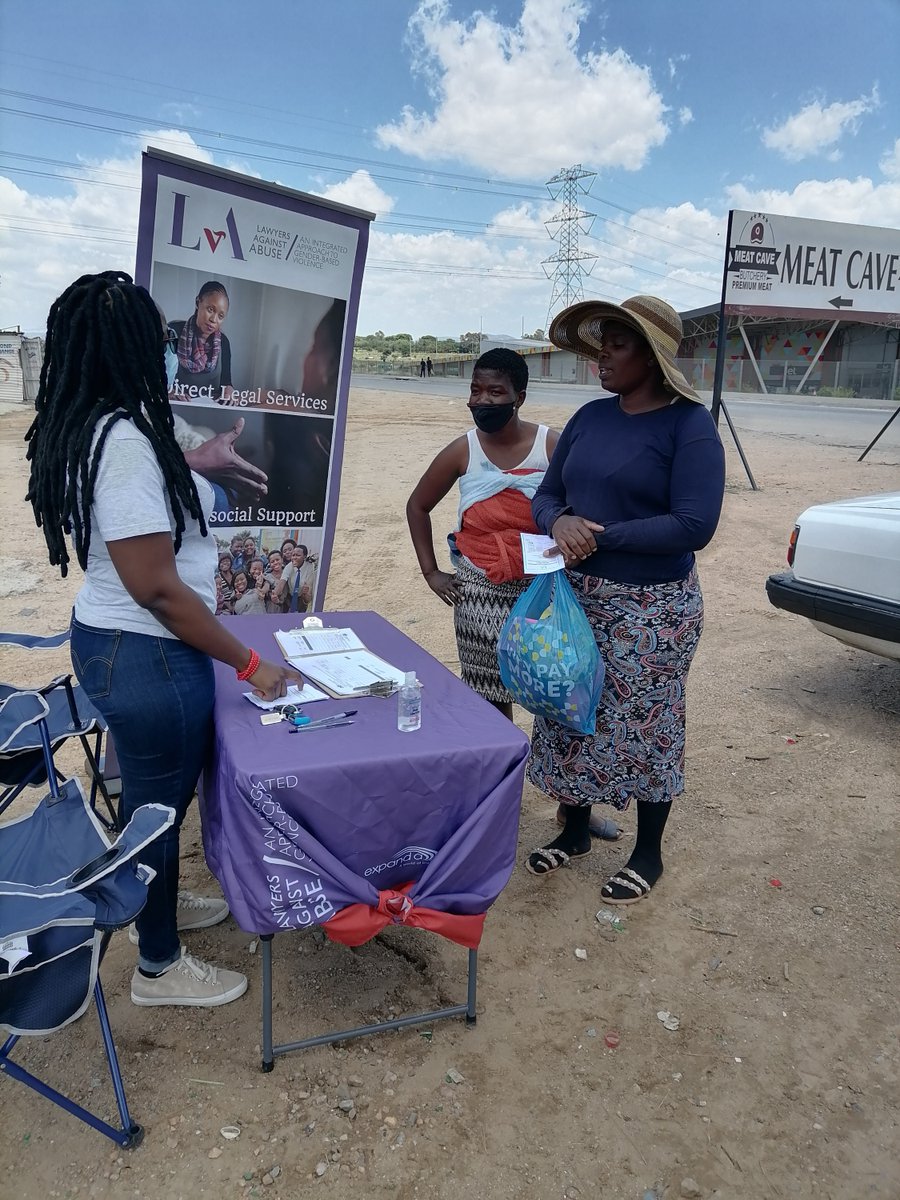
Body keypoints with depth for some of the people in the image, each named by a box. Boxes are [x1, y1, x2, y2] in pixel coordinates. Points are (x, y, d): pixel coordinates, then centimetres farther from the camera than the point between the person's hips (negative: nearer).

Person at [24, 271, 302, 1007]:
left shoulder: (91, 429, 5)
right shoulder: (124, 440, -26)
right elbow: (156, 589, -26)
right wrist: (250, 664, -19)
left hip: (117, 641, 10)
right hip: (146, 656, -10)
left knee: (160, 791, 27)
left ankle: (158, 903, 51)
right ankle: (159, 967, 32)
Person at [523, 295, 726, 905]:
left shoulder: (689, 424, -12)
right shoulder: (590, 417, 6)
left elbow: (695, 524, -21)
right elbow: (547, 494, 7)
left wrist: (600, 537, -22)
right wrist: (561, 522, -17)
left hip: (652, 607, -6)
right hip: (577, 596, 6)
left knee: (645, 727, 7)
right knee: (570, 716, 15)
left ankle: (649, 854, 30)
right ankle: (574, 831, 37)